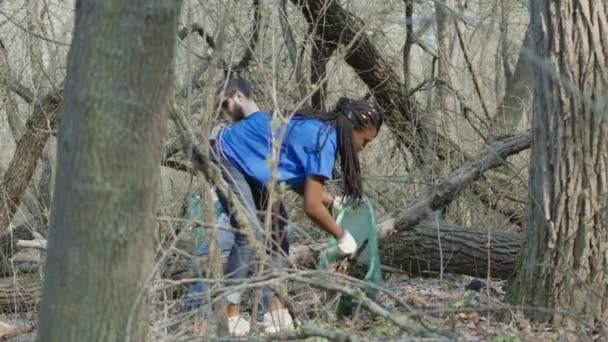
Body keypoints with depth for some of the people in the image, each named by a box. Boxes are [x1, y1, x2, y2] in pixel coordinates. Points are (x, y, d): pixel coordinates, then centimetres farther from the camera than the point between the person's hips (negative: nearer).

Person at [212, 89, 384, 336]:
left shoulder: (316, 128, 3)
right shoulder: (324, 140, -24)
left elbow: (299, 182, 7)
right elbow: (312, 207, -25)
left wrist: (332, 201, 0)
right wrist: (342, 236, -13)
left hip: (244, 157, 10)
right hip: (227, 156, -10)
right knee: (250, 233, -16)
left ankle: (275, 312, 7)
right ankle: (230, 316, -10)